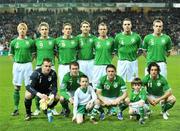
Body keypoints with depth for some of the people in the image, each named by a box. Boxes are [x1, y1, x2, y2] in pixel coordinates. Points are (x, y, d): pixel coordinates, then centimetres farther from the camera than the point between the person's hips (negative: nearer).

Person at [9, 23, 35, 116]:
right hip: (17, 65, 1)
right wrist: (16, 61, 4)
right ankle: (16, 109, 11)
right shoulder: (14, 42, 5)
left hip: (27, 65, -1)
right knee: (17, 88, 4)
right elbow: (11, 54, 13)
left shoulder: (30, 41, 2)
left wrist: (29, 61, 1)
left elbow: (33, 53, 9)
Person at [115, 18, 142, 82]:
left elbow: (140, 49, 14)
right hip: (121, 62, 0)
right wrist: (120, 56, 3)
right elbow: (115, 49, 12)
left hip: (133, 62, 0)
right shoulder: (118, 36, 2)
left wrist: (135, 56, 4)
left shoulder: (136, 36, 2)